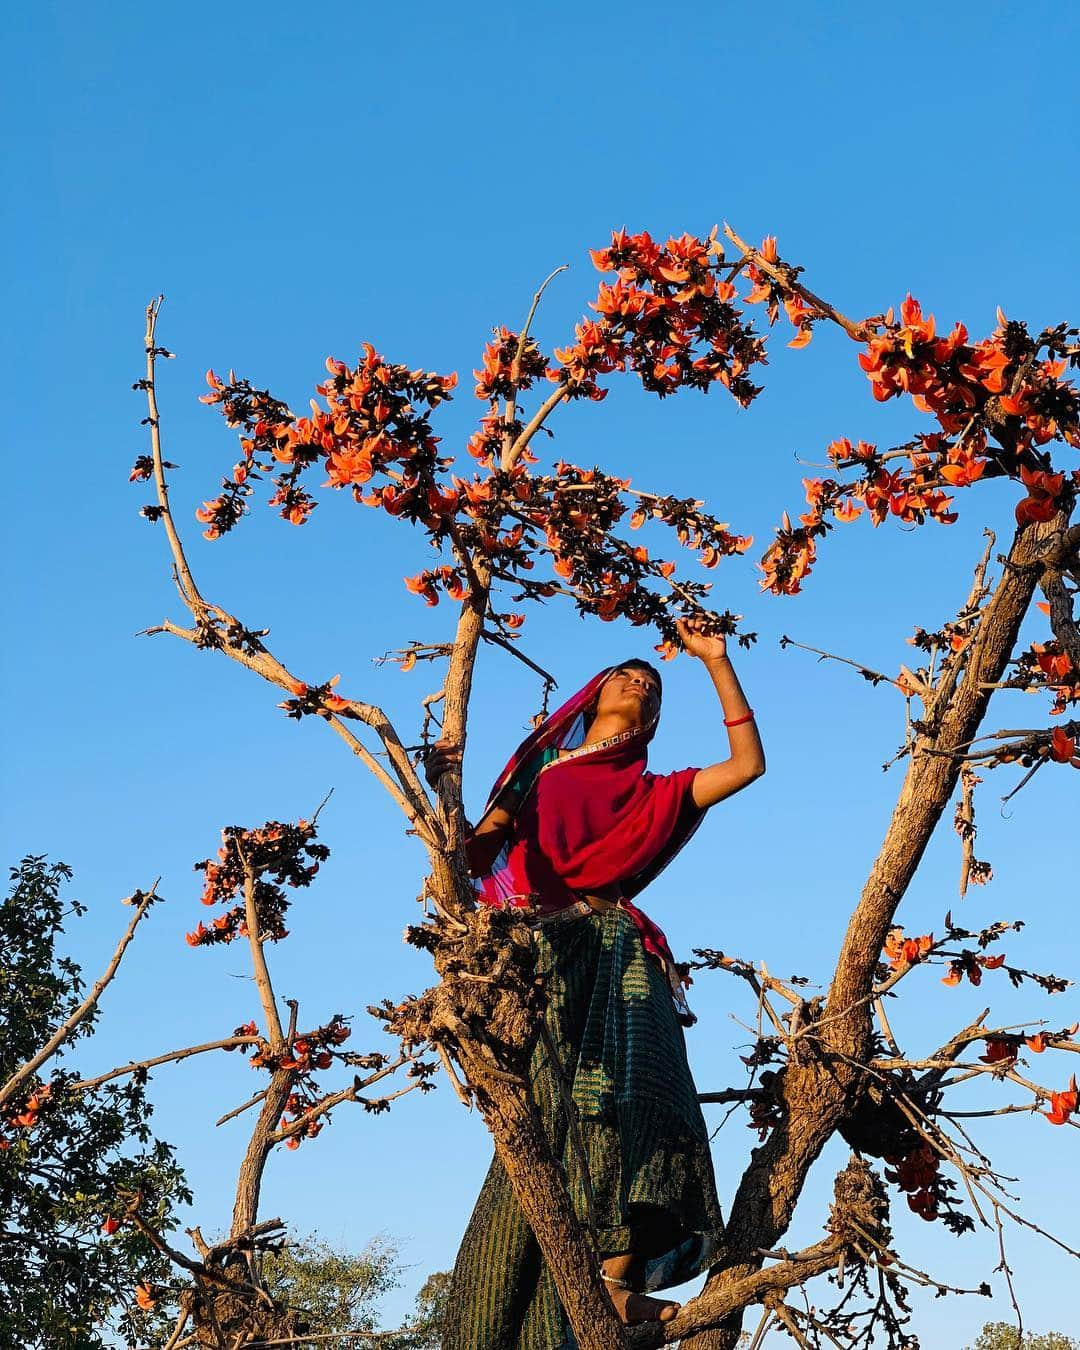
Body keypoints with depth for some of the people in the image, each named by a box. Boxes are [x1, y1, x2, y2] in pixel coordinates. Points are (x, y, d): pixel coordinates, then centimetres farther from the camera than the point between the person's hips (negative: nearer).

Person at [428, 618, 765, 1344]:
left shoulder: (652, 793, 25)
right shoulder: (540, 772, 24)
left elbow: (748, 764, 15)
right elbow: (473, 856, 16)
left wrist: (717, 662, 14)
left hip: (612, 950, 1)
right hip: (545, 950, -1)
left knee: (625, 1096, -18)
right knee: (556, 1107, -15)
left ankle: (617, 1277, -24)